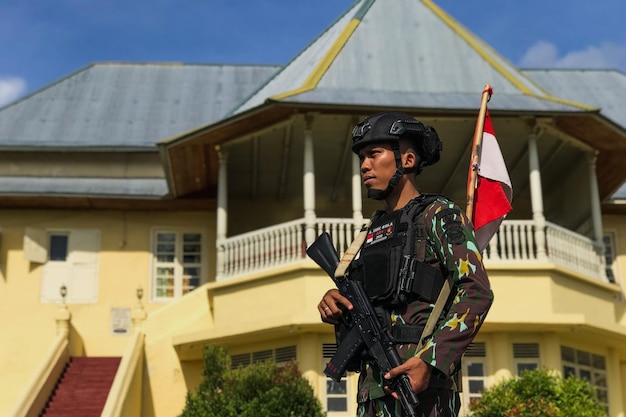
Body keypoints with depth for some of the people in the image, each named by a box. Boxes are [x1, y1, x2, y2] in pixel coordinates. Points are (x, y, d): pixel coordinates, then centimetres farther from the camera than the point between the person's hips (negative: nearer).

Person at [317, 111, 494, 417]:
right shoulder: (375, 228, 21)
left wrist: (430, 360, -22)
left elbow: (477, 292, -11)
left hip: (417, 380, -7)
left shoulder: (438, 214, 0)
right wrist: (335, 302, 2)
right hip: (372, 386, 7)